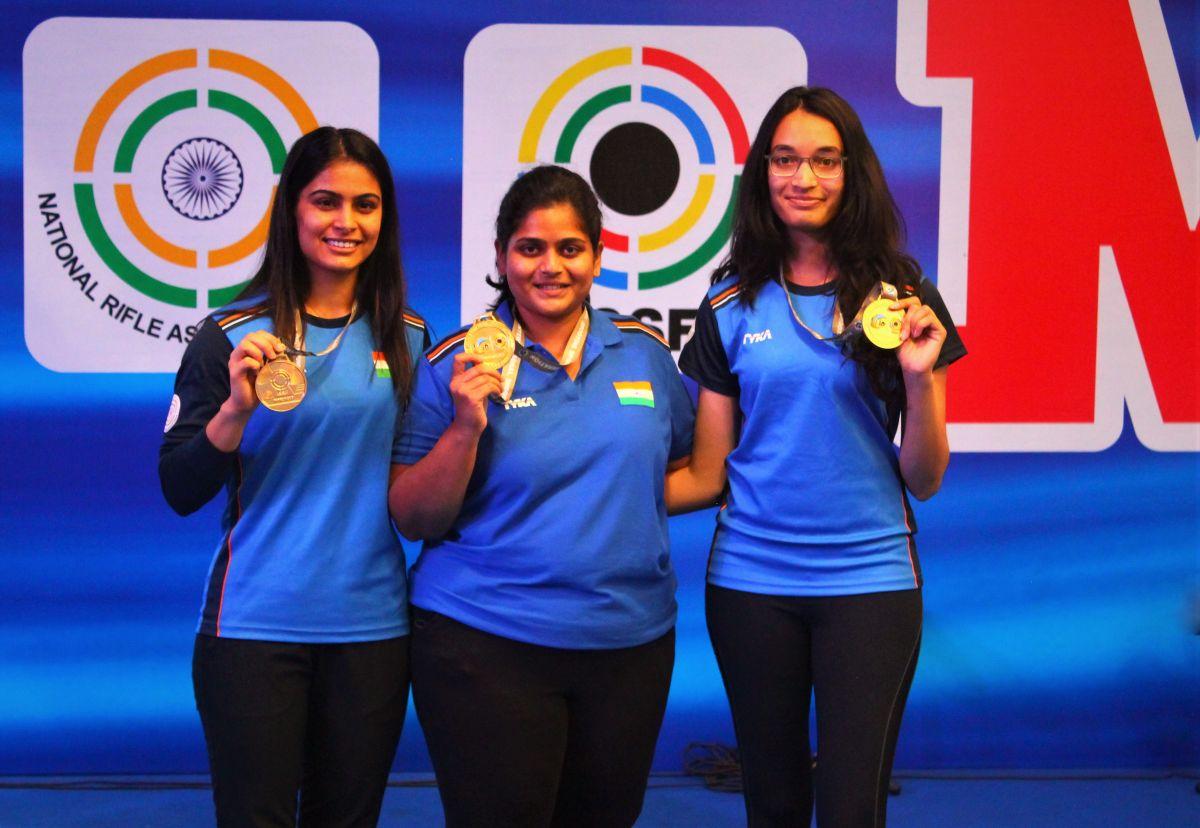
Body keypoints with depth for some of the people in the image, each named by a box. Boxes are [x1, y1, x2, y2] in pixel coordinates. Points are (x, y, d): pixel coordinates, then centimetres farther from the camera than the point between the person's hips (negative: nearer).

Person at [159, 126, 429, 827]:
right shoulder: (232, 336, -3)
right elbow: (179, 492, -6)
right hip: (256, 623, -3)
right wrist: (237, 408, -21)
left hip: (371, 623, 3)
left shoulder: (408, 339, 6)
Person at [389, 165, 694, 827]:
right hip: (485, 646, -3)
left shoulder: (644, 351, 5)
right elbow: (414, 520, -5)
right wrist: (466, 428, -19)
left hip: (631, 641, 4)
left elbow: (689, 466, 18)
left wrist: (618, 498, 0)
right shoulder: (457, 366, -4)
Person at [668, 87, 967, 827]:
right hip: (750, 578, 2)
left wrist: (919, 376, -17)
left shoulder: (901, 297, -1)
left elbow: (925, 481, -1)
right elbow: (706, 475, 4)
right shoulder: (732, 307, 2)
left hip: (869, 578, -1)